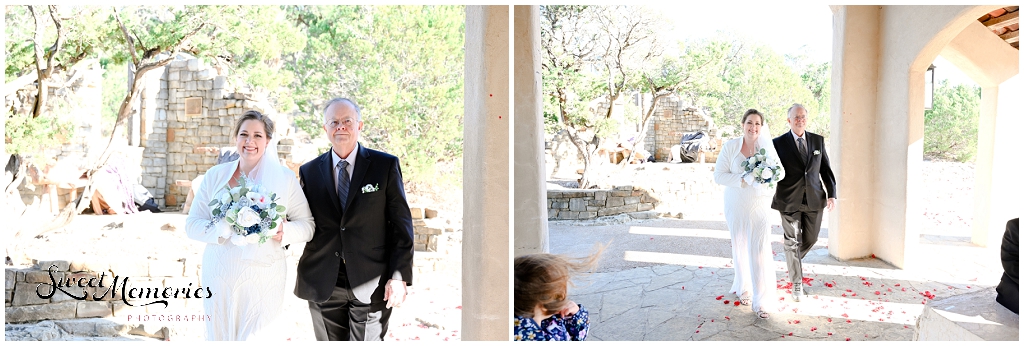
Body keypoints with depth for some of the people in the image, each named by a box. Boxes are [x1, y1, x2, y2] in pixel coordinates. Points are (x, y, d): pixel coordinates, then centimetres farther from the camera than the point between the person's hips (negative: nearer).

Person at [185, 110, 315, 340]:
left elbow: (307, 225, 3)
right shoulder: (215, 175, 4)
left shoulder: (285, 177, 0)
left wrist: (284, 232, -18)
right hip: (220, 275, 2)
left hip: (263, 277, -1)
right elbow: (192, 224, 2)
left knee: (257, 336, 2)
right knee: (219, 335, 11)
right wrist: (223, 230, -16)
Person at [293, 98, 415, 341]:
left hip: (371, 285, -2)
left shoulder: (386, 166, -1)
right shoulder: (309, 172, 7)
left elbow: (401, 225, -2)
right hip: (323, 286, 3)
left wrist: (399, 276, -8)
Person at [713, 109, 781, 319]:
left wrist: (765, 141, -24)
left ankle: (760, 301, -2)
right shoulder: (731, 146, -6)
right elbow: (719, 175, -9)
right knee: (740, 248, 14)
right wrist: (743, 180, -21)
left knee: (760, 250, -7)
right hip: (735, 206, 1)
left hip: (758, 205, 0)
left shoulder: (766, 147, -4)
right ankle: (743, 288, 35)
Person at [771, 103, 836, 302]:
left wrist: (831, 194, 3)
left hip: (814, 199, 3)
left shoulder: (818, 141, 6)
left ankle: (792, 258, 43)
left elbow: (825, 168, 9)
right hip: (789, 201, -3)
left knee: (810, 239, 11)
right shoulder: (779, 143, -3)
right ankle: (797, 285, 15)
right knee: (793, 243, 3)